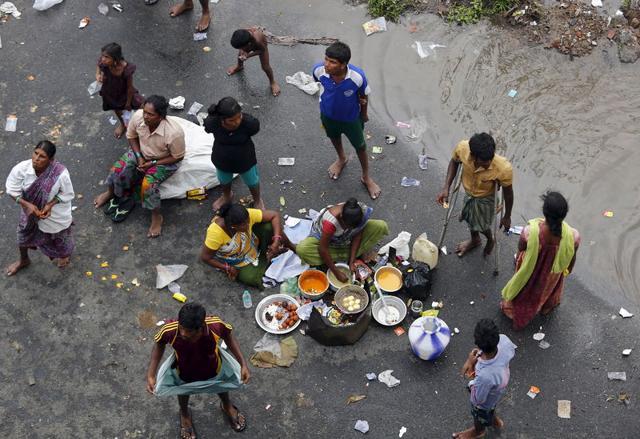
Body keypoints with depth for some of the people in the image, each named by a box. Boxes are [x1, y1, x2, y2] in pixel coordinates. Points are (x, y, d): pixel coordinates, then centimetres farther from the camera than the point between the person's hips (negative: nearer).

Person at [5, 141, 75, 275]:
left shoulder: (60, 174, -38)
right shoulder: (21, 169, -32)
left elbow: (66, 194, -20)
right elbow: (12, 190, -17)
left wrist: (50, 205, -32)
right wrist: (27, 204, -30)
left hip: (56, 212, -2)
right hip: (31, 208, 3)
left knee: (59, 235, 27)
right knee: (24, 234, 26)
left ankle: (65, 253, 65)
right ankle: (23, 260, 59)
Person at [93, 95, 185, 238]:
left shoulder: (174, 132, -38)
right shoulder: (138, 116, -26)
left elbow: (177, 157, -20)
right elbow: (131, 136, -3)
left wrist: (153, 163, -23)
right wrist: (139, 156, -14)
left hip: (164, 161, -5)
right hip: (141, 152, 5)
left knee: (148, 183, -28)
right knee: (118, 169, -11)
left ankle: (156, 217, -5)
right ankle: (111, 192, 23)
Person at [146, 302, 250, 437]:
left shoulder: (216, 326, -41)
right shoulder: (170, 330, -42)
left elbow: (228, 335, -16)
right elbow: (159, 344, -17)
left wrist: (243, 364, -16)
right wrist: (151, 375, -19)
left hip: (214, 370, 1)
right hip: (184, 375, 0)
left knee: (222, 386, 34)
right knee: (183, 392, 33)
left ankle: (227, 406, 71)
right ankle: (185, 415, 70)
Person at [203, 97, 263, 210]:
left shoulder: (249, 122, -37)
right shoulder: (212, 122, -34)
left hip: (245, 159, -1)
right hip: (222, 159, 1)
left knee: (252, 181, 28)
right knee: (224, 181, 33)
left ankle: (257, 200, 60)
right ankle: (227, 196, 67)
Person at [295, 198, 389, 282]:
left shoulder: (362, 211, -30)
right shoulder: (331, 221, -41)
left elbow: (357, 235, -15)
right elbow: (322, 249, -33)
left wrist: (352, 261, -20)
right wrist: (336, 272, -28)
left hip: (346, 239, 3)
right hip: (324, 236, -3)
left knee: (381, 226, -17)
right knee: (302, 250, -35)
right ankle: (345, 257, -16)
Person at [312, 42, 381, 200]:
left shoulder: (357, 77, -39)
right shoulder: (319, 70, -34)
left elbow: (364, 95, -15)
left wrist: (364, 114, 2)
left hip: (351, 117, -2)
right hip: (328, 114, 2)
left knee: (360, 147, 22)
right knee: (334, 138, 33)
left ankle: (366, 177, 50)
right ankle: (341, 159, 67)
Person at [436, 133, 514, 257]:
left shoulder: (503, 168, -44)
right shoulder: (462, 148, -37)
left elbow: (508, 193, -22)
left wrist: (507, 216, -7)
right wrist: (446, 188, -15)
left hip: (486, 198, -3)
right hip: (468, 192, 3)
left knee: (482, 226, 23)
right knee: (470, 219, 31)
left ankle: (491, 239, 60)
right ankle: (475, 240, 65)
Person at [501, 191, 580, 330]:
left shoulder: (529, 232, -40)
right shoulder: (573, 236, -36)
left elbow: (520, 250, -16)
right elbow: (571, 259, -13)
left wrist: (517, 261, 8)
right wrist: (568, 271, 11)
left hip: (529, 271, -1)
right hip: (553, 275, 1)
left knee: (525, 290, 33)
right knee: (550, 287, 38)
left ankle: (511, 308, 63)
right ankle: (547, 307, 69)